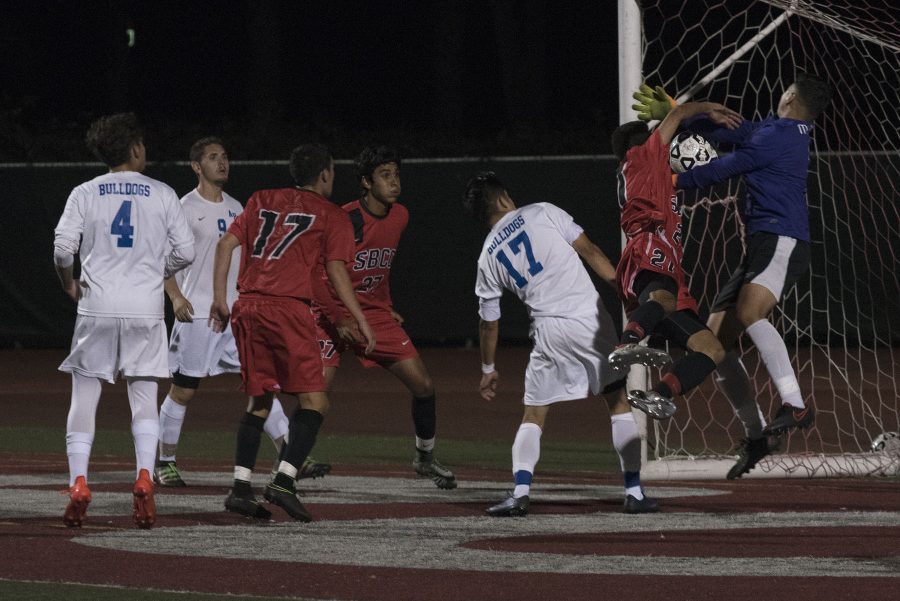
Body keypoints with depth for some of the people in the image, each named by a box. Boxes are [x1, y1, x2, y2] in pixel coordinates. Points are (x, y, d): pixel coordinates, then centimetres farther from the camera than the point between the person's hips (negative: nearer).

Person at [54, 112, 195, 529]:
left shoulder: (85, 194, 2)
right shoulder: (162, 195, 3)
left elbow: (63, 247, -7)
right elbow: (185, 251, 1)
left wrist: (68, 284, 11)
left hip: (97, 307, 0)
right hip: (145, 308, 0)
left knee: (84, 397, 4)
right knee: (144, 397, 8)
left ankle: (78, 483, -8)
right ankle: (144, 476, -11)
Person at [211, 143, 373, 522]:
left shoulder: (262, 201, 21)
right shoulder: (331, 216, 7)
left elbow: (226, 244, 12)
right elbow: (336, 270, -3)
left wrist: (220, 299, 12)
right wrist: (360, 320, -2)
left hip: (246, 306, 6)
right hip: (287, 307, -6)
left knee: (259, 400, 15)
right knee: (314, 401, -2)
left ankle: (241, 487, 6)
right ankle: (284, 482, -18)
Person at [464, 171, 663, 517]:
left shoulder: (488, 257, 14)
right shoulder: (542, 213, 6)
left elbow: (489, 320, 19)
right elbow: (589, 252, -1)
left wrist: (488, 369, 30)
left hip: (548, 331, 2)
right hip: (588, 317, -2)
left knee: (533, 416, 12)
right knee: (619, 401, 9)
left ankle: (520, 492, -8)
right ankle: (634, 492, 4)